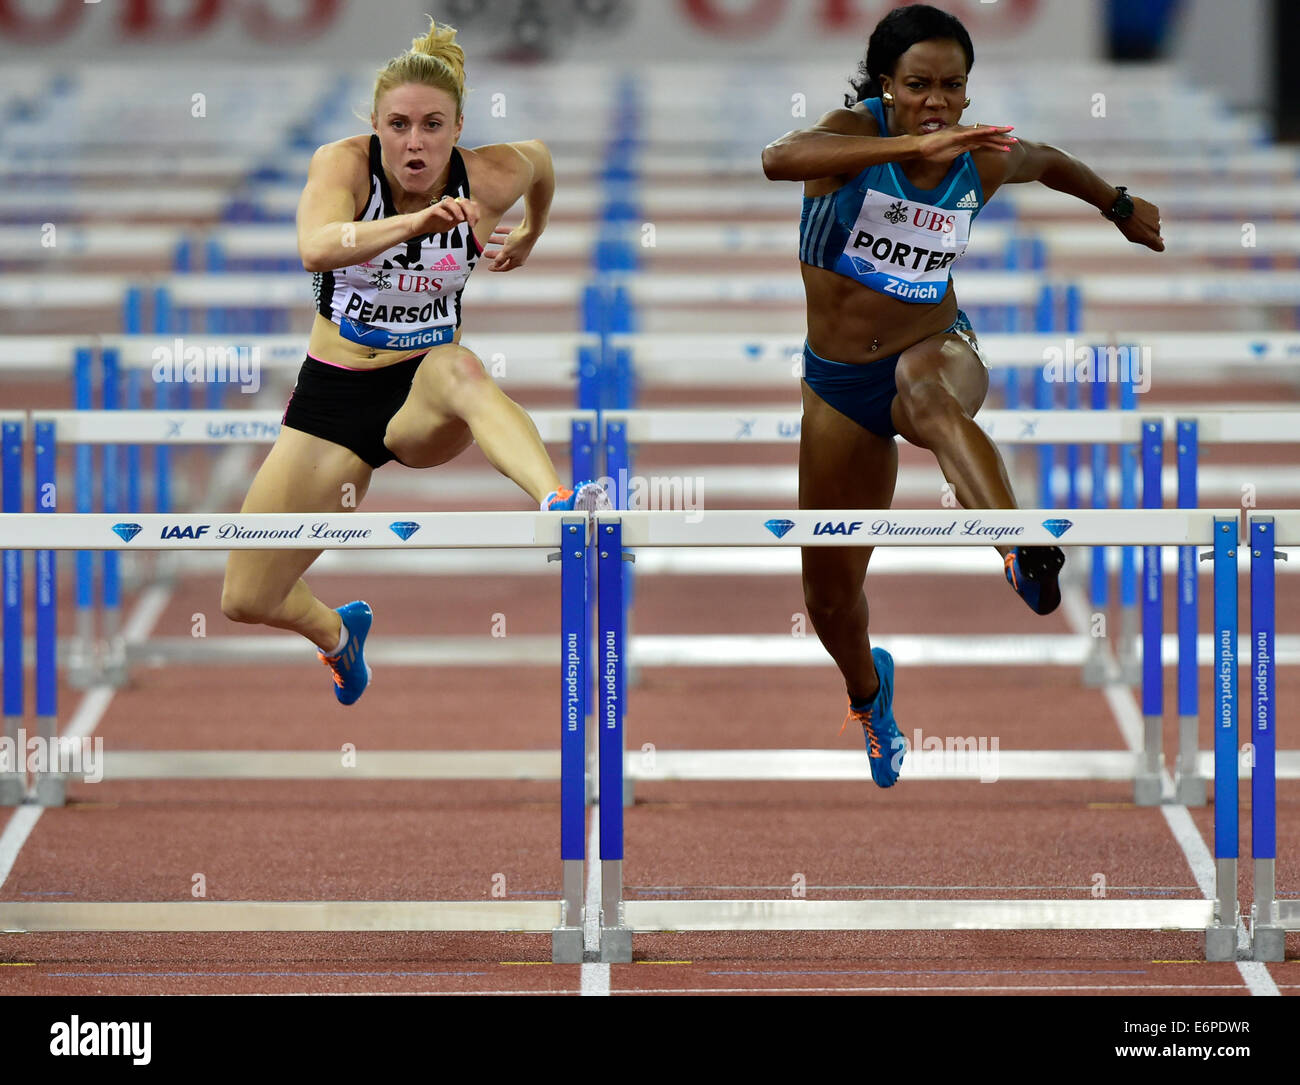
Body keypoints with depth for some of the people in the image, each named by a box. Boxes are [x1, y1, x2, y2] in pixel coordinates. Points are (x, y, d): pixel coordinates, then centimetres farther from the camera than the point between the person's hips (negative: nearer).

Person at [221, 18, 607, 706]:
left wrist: (528, 238, 27)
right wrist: (416, 222, -57)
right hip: (333, 393, 1)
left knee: (459, 369, -41)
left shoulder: (488, 178, -12)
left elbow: (540, 159, 14)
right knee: (245, 602, 2)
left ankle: (560, 507, -64)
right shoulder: (345, 164, -18)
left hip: (423, 396, -1)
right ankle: (336, 631, 38)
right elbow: (316, 248, -42)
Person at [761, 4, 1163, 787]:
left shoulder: (986, 163, -7)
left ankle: (1023, 554, -67)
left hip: (937, 352, -1)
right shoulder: (857, 133, -17)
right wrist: (912, 146, -50)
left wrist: (1119, 205, 35)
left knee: (928, 397, -42)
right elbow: (782, 158, -42)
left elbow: (1048, 162, 18)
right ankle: (868, 687, 48)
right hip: (841, 382, 1)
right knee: (830, 587, 12)